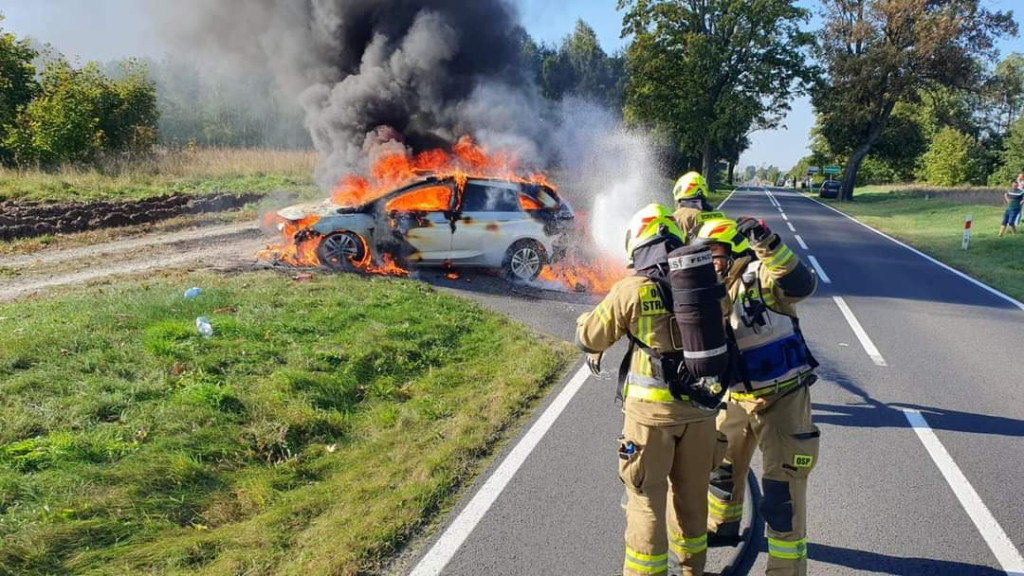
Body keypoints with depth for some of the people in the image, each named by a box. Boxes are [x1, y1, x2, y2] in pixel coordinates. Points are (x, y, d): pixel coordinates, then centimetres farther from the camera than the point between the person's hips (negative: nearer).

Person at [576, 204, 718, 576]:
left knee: (647, 500, 9)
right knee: (692, 495, 20)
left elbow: (590, 337, 0)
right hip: (699, 408, 4)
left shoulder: (631, 290, -11)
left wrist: (585, 322, 22)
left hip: (651, 410, -4)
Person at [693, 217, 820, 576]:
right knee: (723, 467, 25)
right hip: (739, 399, 8)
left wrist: (767, 243, -46)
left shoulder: (761, 277, -16)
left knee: (782, 489, -2)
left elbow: (802, 285, -36)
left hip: (783, 399, -7)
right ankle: (722, 527, 51)